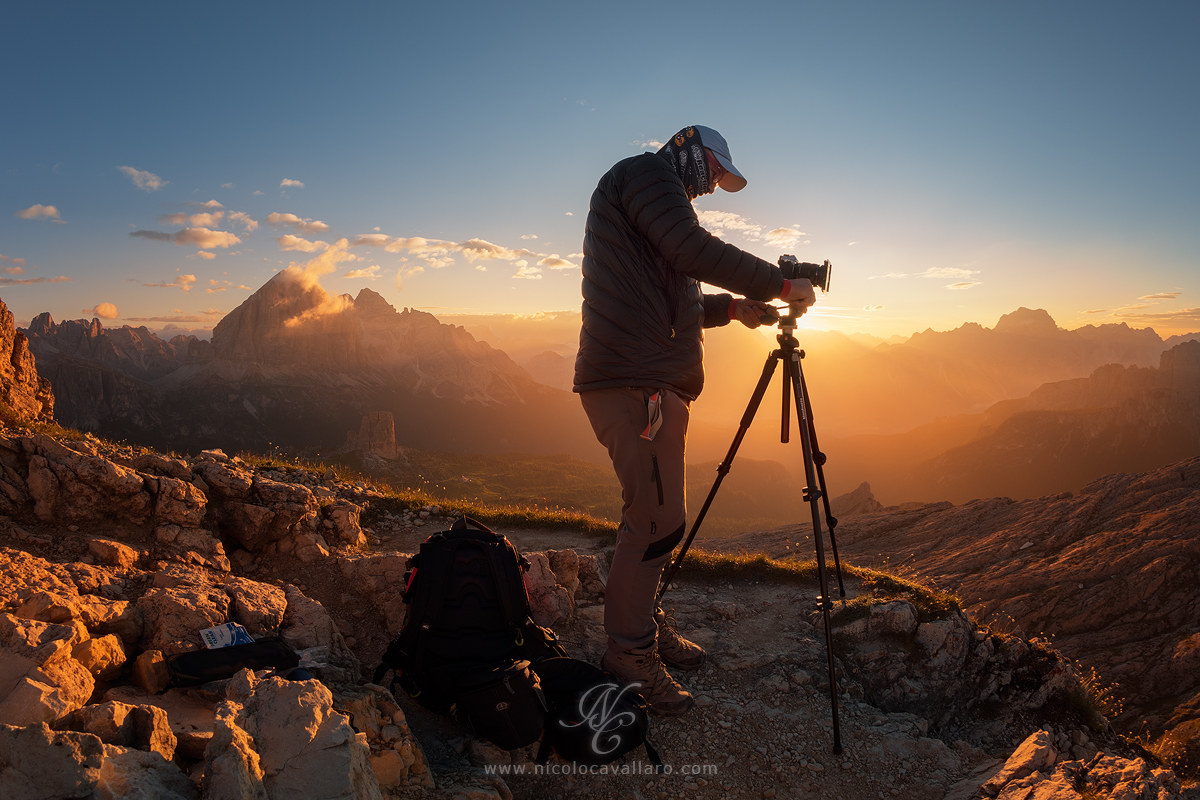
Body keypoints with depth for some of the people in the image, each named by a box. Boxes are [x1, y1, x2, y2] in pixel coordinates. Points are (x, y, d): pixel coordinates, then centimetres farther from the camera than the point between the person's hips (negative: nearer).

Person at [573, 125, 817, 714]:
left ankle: (648, 628, 26)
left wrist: (730, 306, 17)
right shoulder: (645, 172, 0)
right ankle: (629, 655, 2)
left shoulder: (650, 192, 29)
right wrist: (781, 284, -7)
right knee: (656, 520, -9)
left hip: (653, 383, 11)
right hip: (634, 384, -11)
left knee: (654, 516, 15)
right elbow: (694, 249, -16)